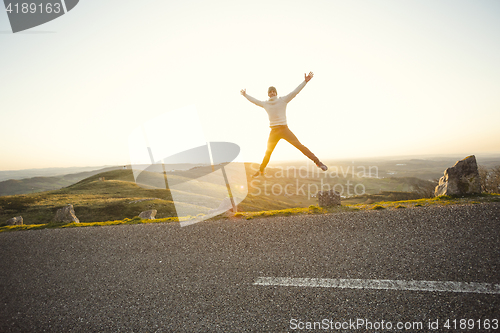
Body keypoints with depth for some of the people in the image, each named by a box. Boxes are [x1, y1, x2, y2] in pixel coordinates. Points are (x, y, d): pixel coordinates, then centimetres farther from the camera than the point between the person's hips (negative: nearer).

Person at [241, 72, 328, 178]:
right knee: (268, 152, 11)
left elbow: (295, 92, -5)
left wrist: (305, 81, -11)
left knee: (299, 145, -10)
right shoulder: (265, 103, 10)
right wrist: (245, 95, 36)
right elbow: (254, 100, 25)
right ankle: (261, 171, 25)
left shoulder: (283, 100, 1)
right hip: (273, 131, 3)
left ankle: (317, 162, -7)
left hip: (284, 129, -3)